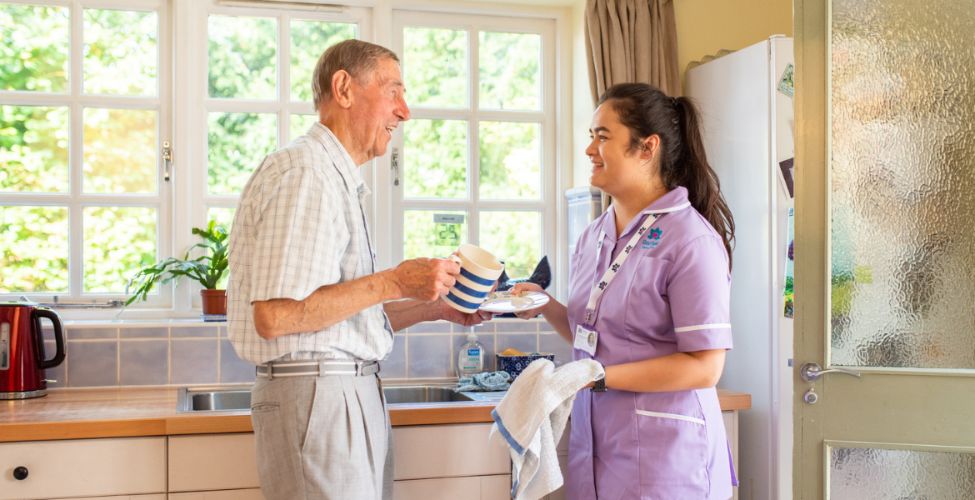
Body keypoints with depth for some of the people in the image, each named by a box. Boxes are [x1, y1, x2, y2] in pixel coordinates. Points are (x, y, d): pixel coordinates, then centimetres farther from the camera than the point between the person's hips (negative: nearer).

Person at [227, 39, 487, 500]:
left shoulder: (338, 180, 19)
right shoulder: (304, 172, -13)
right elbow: (274, 316, -22)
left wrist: (437, 308, 10)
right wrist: (394, 282, -18)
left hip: (348, 392, 10)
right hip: (316, 391, -10)